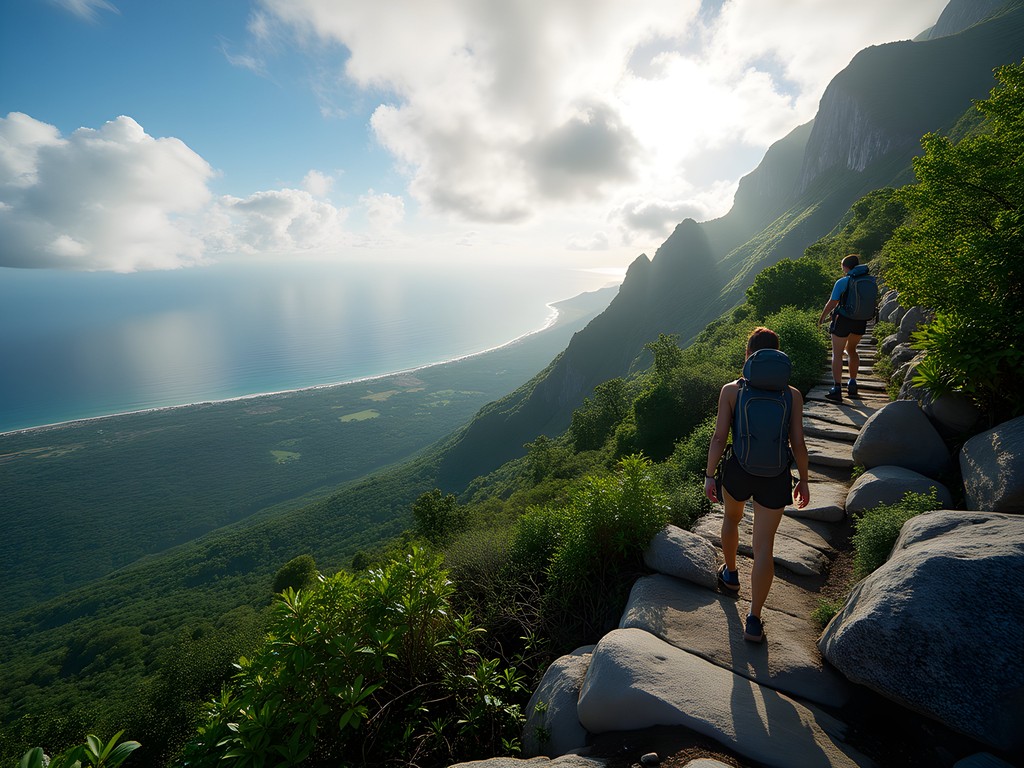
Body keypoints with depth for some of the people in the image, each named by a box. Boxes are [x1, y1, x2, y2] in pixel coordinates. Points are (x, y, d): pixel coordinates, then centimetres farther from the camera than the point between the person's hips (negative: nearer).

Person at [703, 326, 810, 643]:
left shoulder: (730, 390, -9)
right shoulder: (792, 395, -5)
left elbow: (719, 437, -11)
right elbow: (798, 444, -3)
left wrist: (709, 475, -3)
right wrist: (803, 481, 10)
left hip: (738, 471, 0)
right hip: (775, 476, 0)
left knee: (732, 518, 30)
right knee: (764, 546, 7)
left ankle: (730, 574, 51)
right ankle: (754, 621, 13)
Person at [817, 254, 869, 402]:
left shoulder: (842, 282, -12)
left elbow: (832, 303, -12)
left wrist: (822, 318, 2)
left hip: (843, 319, -5)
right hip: (861, 321, 6)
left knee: (837, 354, 0)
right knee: (851, 350, 24)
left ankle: (837, 390, -4)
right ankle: (852, 384, 26)